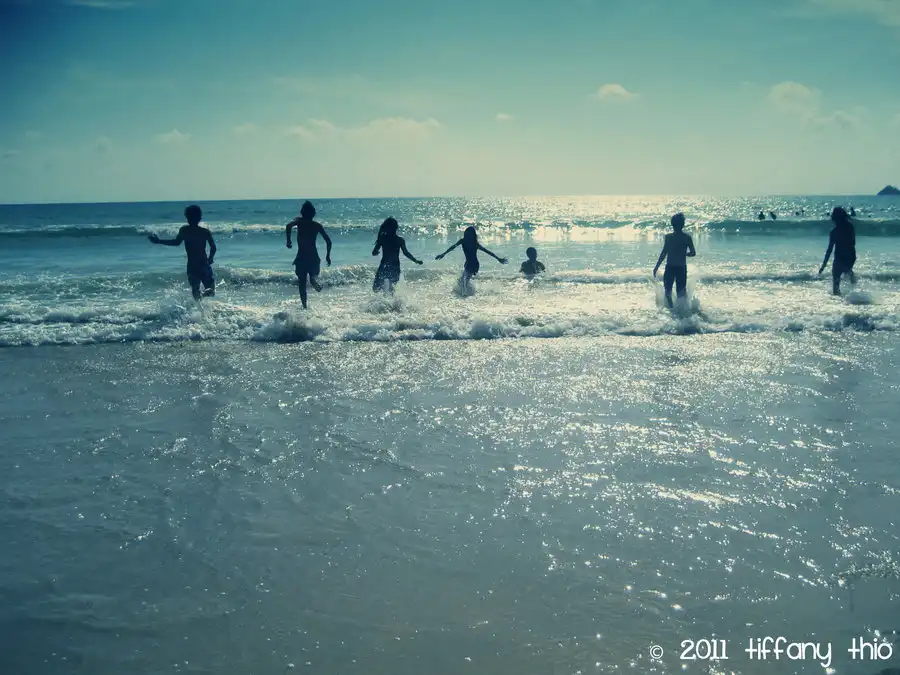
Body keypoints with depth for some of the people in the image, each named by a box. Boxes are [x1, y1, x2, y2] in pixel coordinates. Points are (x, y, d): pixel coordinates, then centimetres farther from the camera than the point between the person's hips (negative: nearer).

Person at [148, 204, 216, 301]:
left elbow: (177, 242, -14)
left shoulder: (184, 230, -4)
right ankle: (204, 294, -23)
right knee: (211, 291, 9)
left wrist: (159, 241, -6)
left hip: (191, 267, 0)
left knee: (195, 291, 14)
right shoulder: (205, 232, -2)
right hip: (204, 265, 0)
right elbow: (213, 247, -6)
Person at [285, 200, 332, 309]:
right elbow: (328, 241, 0)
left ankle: (305, 306, -4)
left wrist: (288, 240, -10)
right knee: (313, 275, 18)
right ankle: (313, 280, -20)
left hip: (301, 257, -1)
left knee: (302, 283, 7)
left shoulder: (299, 221, 1)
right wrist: (328, 255, 10)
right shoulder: (317, 225, 5)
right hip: (314, 257, 1)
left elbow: (289, 226, -21)